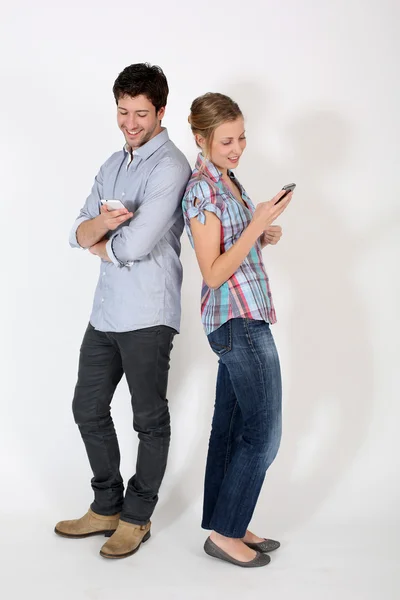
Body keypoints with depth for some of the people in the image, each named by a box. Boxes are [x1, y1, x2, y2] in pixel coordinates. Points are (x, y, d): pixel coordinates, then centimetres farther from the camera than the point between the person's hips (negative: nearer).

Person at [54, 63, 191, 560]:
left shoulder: (169, 167, -13)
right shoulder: (113, 165, 13)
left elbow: (136, 245, -23)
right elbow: (78, 234, 6)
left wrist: (98, 241, -2)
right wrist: (103, 223, -17)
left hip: (147, 316, -8)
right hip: (106, 310, 9)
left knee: (149, 420, 7)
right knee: (88, 409, 16)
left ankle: (137, 518, 23)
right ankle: (107, 508, 32)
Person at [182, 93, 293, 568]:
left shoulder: (227, 180, 13)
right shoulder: (202, 191, -16)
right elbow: (214, 273, -18)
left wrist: (264, 237, 3)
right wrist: (257, 223, -22)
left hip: (240, 319, 9)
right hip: (238, 319, -9)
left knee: (230, 427, 13)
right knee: (263, 432, -3)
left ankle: (226, 524, 24)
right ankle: (224, 533, 8)